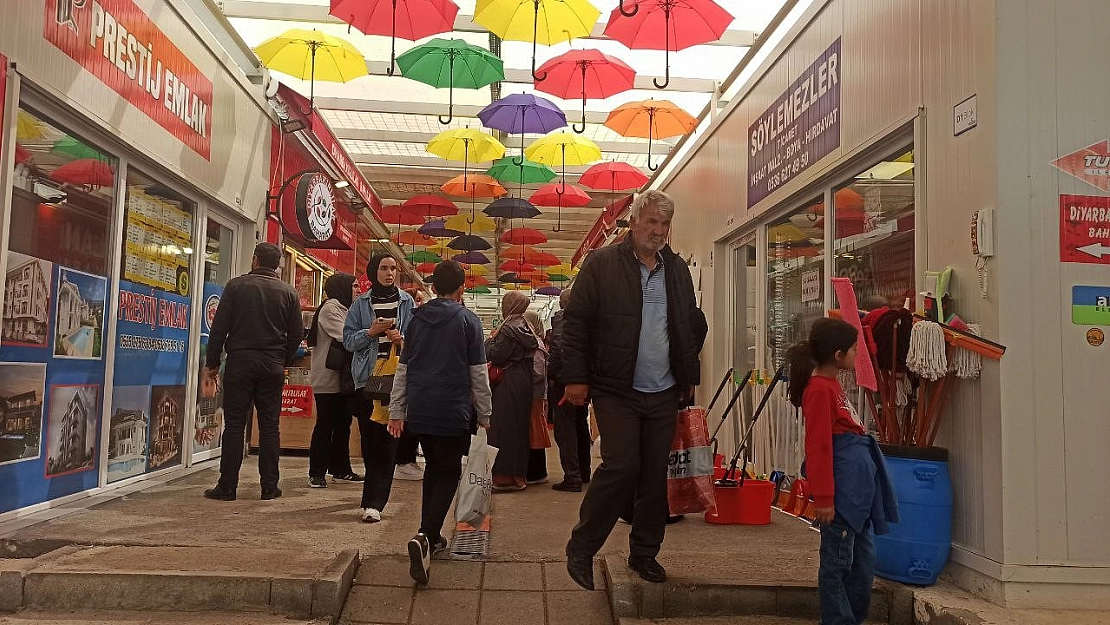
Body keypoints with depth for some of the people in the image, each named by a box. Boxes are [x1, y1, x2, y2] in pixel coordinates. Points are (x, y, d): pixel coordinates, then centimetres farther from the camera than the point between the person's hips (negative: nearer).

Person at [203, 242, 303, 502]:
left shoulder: (236, 286, -2)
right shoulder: (289, 292, 4)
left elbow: (219, 327, -4)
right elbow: (296, 334, 7)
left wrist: (212, 362, 4)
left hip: (239, 363, -2)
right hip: (273, 366, 2)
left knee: (234, 425, 2)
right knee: (269, 426, 7)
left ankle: (227, 487, 4)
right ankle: (269, 486, 9)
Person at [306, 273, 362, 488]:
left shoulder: (343, 308, 20)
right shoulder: (330, 308, -10)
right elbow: (344, 337, -20)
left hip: (343, 379, 9)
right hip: (328, 379, -9)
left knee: (343, 424, 12)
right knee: (325, 425, -5)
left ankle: (341, 469, 20)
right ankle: (316, 473, 2)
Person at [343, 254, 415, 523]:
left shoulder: (406, 302, 7)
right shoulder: (361, 304, 8)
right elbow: (348, 340, 6)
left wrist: (403, 340, -11)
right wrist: (371, 332, -10)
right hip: (368, 376, 1)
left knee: (387, 440, -6)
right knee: (369, 439, 4)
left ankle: (373, 502, -6)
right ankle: (376, 495, 22)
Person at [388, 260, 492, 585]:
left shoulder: (417, 318, 9)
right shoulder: (467, 320, -3)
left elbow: (403, 369, 13)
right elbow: (478, 373, -3)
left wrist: (396, 411, 18)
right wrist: (484, 414, 6)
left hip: (419, 409, 5)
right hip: (452, 410, -4)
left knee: (433, 467, 20)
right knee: (449, 472, 4)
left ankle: (430, 538, 22)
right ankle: (426, 536, -16)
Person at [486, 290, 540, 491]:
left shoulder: (509, 329, -14)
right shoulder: (525, 328, 11)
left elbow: (494, 356, -17)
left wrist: (491, 339, 0)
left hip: (509, 385, -9)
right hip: (525, 382, 9)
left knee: (504, 429, -3)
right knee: (520, 427, 13)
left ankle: (505, 476, -2)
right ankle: (519, 475, 20)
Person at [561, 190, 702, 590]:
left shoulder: (678, 270, 12)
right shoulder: (602, 264, -4)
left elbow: (690, 327, 19)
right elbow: (576, 323, -6)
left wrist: (690, 377, 15)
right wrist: (576, 378, -10)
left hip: (664, 393, 5)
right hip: (616, 391, -5)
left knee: (655, 474, 9)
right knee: (621, 467, -11)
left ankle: (644, 553, 24)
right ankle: (580, 549, 7)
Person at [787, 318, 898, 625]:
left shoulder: (831, 384, 17)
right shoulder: (819, 389, -14)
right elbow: (818, 447, -18)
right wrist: (824, 498, -20)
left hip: (858, 486, 10)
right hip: (841, 487, -10)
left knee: (864, 559, 16)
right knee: (838, 561, -1)